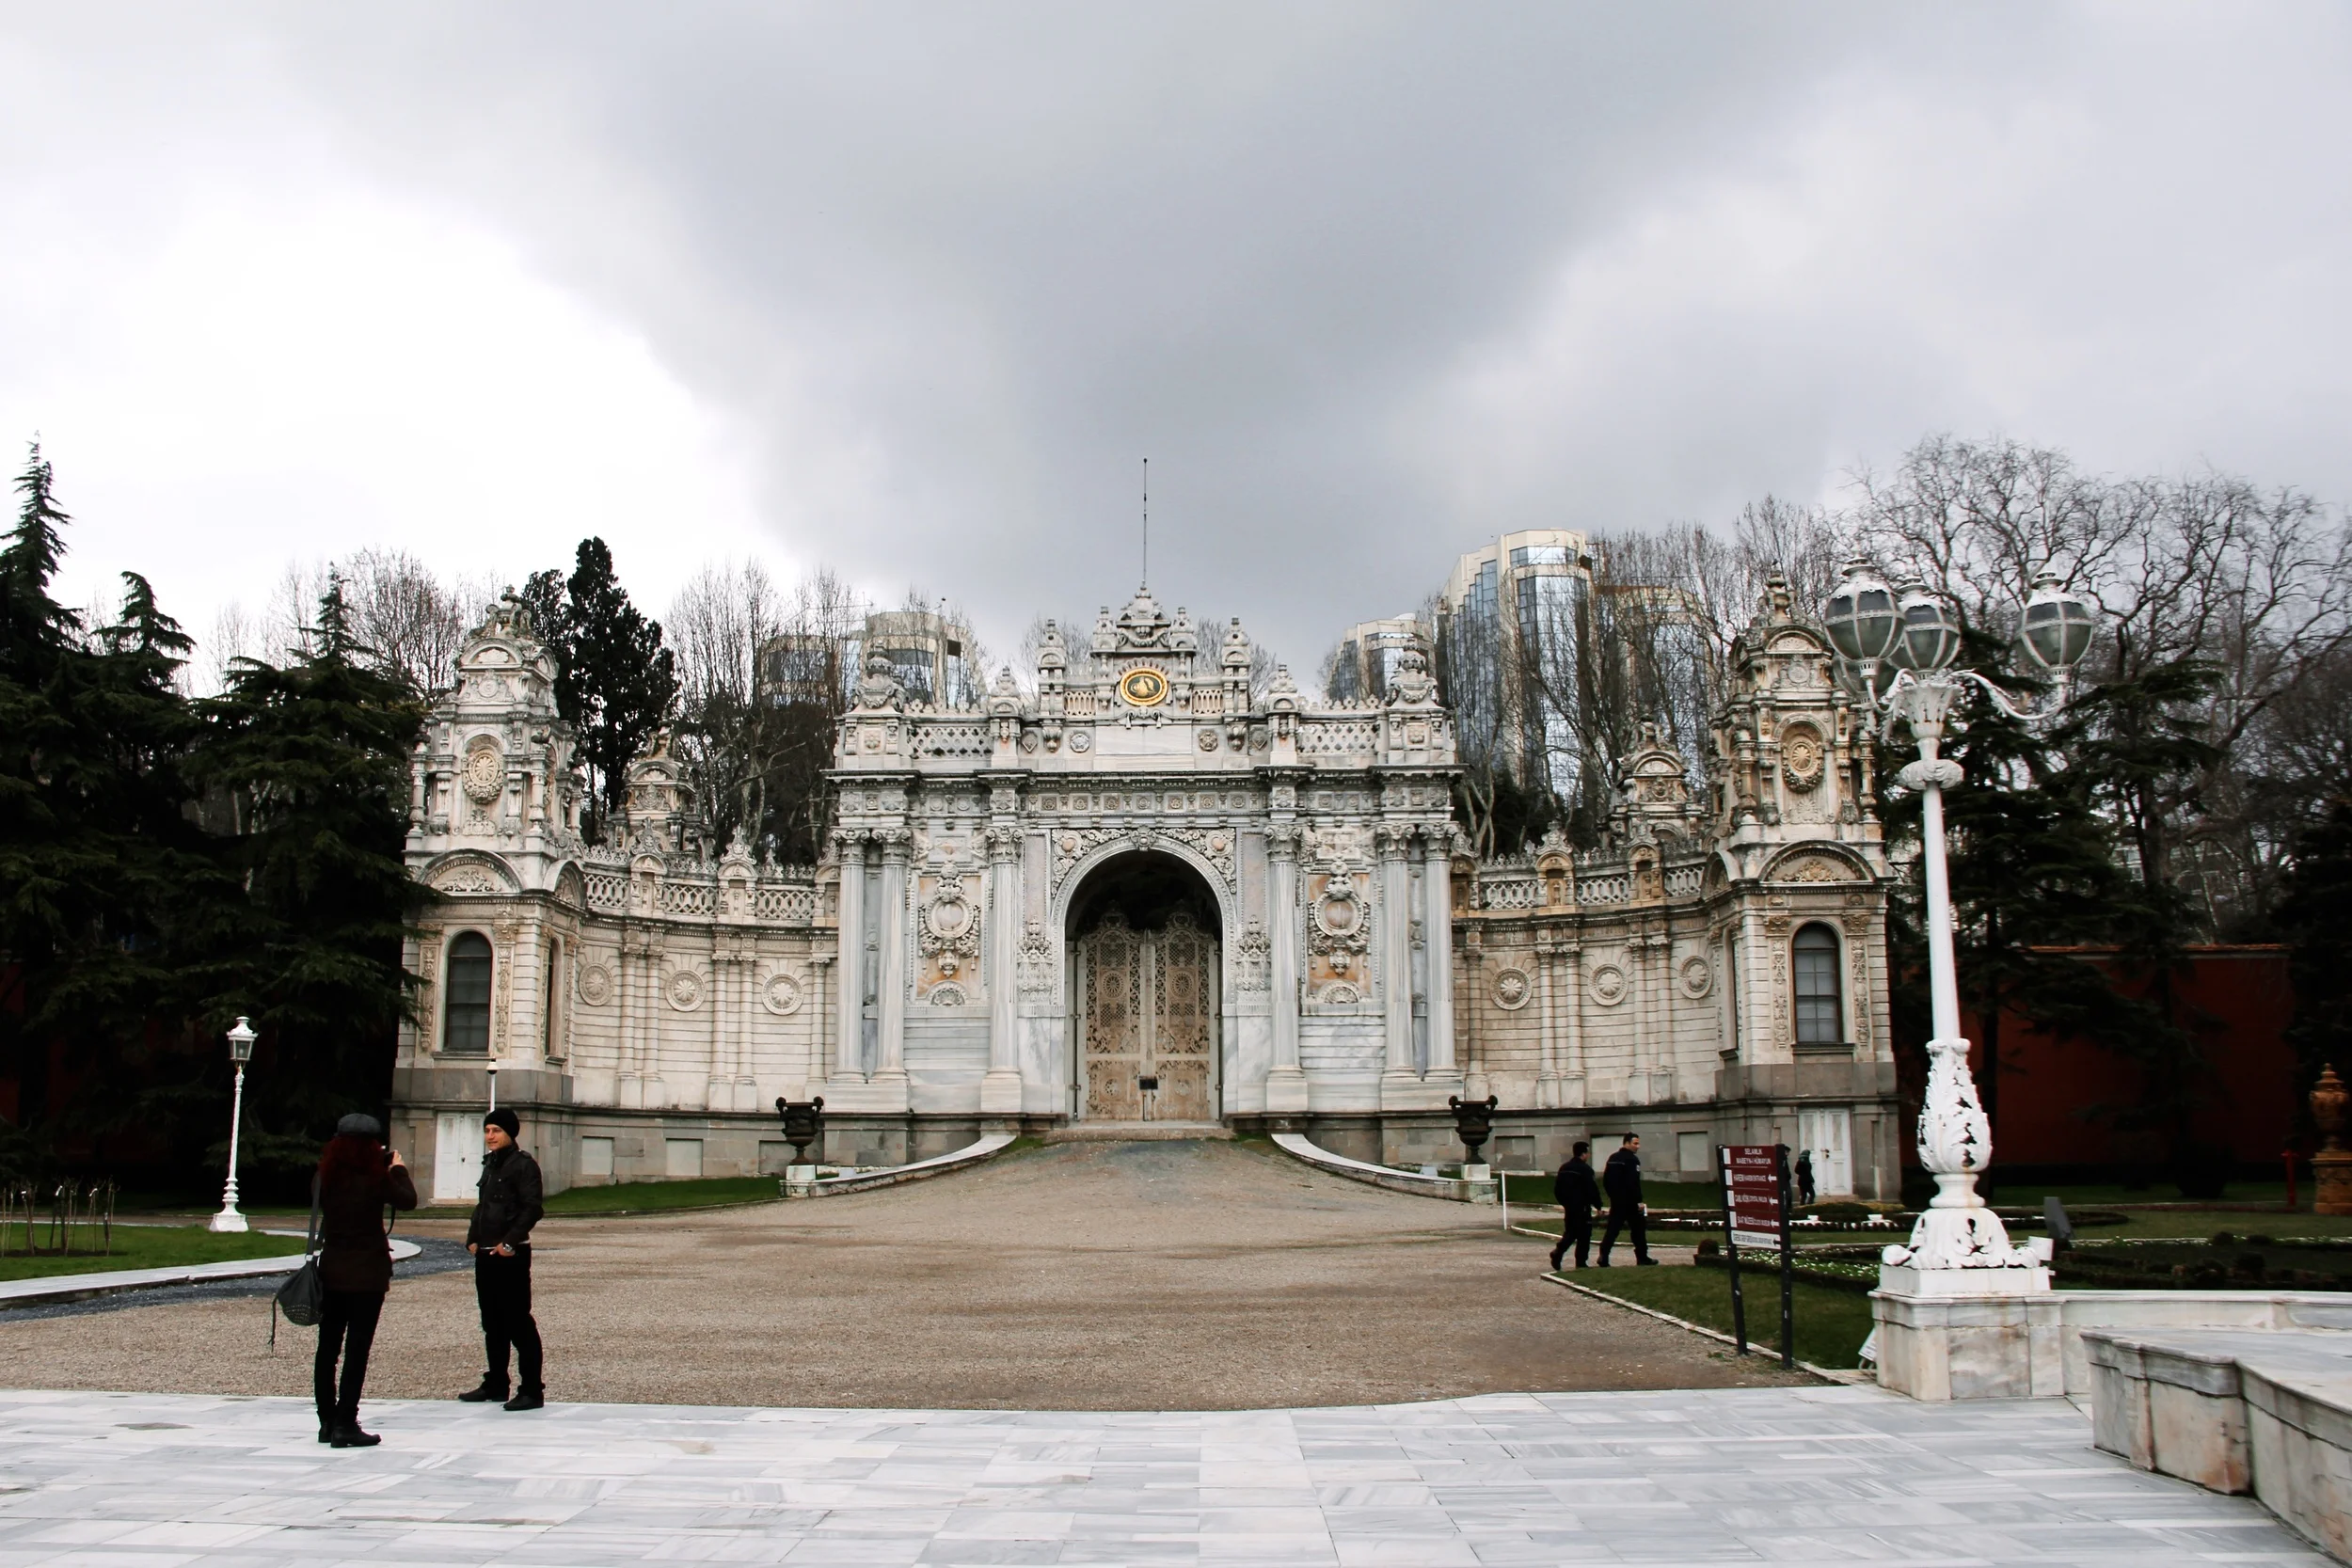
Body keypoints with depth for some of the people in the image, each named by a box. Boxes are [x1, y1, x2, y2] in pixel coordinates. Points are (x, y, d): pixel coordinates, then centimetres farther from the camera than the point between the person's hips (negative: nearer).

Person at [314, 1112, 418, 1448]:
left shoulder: (327, 1177, 0)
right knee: (357, 1349, -1)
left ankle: (327, 1421, 21)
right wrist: (397, 1168, 12)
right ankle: (345, 1425, -1)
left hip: (331, 1271, 6)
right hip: (366, 1273, -6)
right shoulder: (375, 1180, -15)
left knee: (327, 1347, 13)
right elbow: (408, 1199, -5)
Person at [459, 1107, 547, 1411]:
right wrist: (472, 1238, 11)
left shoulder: (523, 1164, -9)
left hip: (511, 1255, -9)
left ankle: (532, 1390, -5)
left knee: (518, 1323, -7)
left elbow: (532, 1208, -16)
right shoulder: (490, 1163, 17)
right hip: (485, 1254, 9)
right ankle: (495, 1385, 23)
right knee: (492, 1322, 14)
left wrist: (510, 1242, -21)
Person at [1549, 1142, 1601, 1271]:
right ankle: (1580, 1263, 2)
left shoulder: (1564, 1168, 10)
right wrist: (1598, 1205, -5)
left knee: (1569, 1233, 14)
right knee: (1583, 1236, 1)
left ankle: (1558, 1252, -7)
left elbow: (1557, 1189, 15)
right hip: (1582, 1208, -7)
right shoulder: (1585, 1169, -14)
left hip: (1568, 1207, 7)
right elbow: (1592, 1189, -16)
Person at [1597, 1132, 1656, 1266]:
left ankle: (1603, 1257, -9)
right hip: (1629, 1201, -7)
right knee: (1638, 1229, 6)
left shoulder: (1612, 1158, 13)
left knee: (1612, 1229, 3)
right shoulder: (1631, 1159, -14)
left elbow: (1605, 1180, 17)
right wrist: (1639, 1201, -18)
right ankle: (1642, 1257, 12)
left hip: (1616, 1201, 7)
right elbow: (1633, 1183, -21)